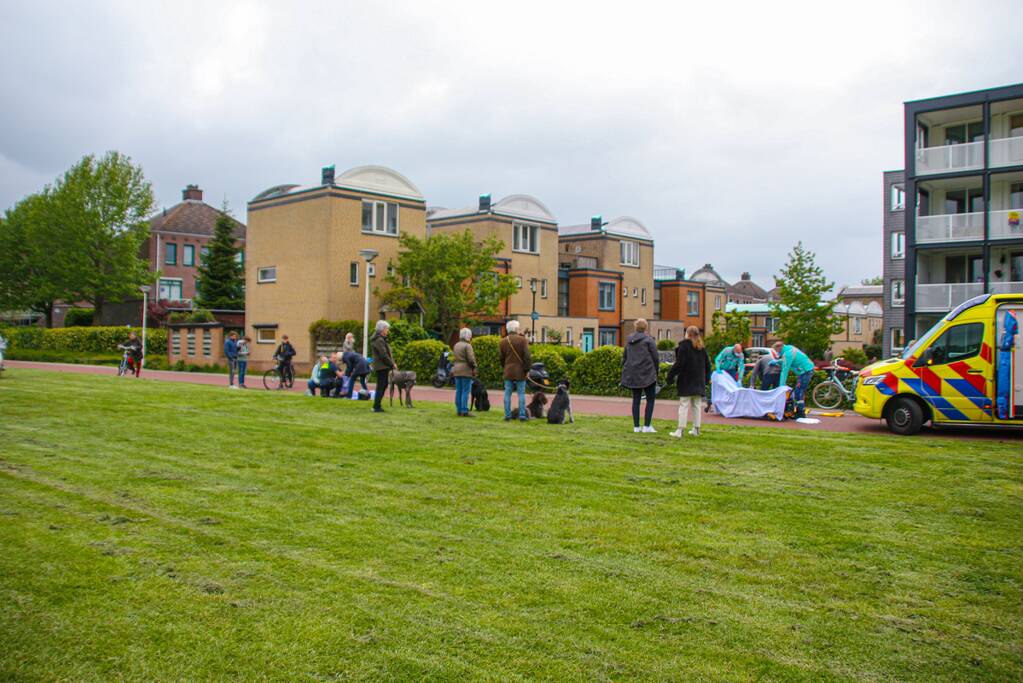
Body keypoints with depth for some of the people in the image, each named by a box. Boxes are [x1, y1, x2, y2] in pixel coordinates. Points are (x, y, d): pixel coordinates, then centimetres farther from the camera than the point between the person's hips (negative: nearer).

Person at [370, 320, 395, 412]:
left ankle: (376, 405, 22)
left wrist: (392, 363, 9)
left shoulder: (381, 339, 16)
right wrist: (392, 364, -13)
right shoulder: (379, 340, -17)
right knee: (381, 386, -5)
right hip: (381, 366, -10)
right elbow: (383, 355, -21)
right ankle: (376, 407, 1)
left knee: (384, 385, 16)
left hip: (383, 366, 10)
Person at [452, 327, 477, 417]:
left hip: (457, 370, 8)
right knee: (465, 391, -7)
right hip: (466, 371, -8)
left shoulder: (456, 345, 14)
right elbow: (471, 359, -16)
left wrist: (454, 368, 16)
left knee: (458, 391, 9)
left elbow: (454, 358, 14)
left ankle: (459, 410, 11)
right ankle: (464, 411, -9)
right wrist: (474, 369, -6)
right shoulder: (467, 346, -11)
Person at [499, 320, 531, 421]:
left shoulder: (503, 341, 5)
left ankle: (507, 415, 5)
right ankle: (522, 416, -1)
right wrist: (527, 368, -4)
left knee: (507, 394, 6)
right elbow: (527, 356, -10)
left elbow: (501, 358, 9)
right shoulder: (522, 340, -6)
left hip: (508, 372, 3)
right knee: (521, 394, 1)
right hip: (520, 372, -3)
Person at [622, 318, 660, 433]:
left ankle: (636, 426, 9)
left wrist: (625, 371, 19)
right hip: (647, 374, -5)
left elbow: (625, 357, 14)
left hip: (633, 374, 5)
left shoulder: (629, 340, 9)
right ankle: (647, 426, -3)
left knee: (636, 399, 10)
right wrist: (656, 371, 5)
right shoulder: (649, 340, -7)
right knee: (650, 399, 3)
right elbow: (655, 357, -7)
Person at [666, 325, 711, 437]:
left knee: (684, 405, -5)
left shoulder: (684, 346, -10)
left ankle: (680, 430, -7)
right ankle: (696, 429, 14)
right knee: (697, 405, 11)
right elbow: (707, 364, 14)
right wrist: (706, 378, 23)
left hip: (686, 381, -6)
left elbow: (679, 364, -15)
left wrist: (670, 375, -8)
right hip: (699, 381, 6)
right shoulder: (702, 348, 10)